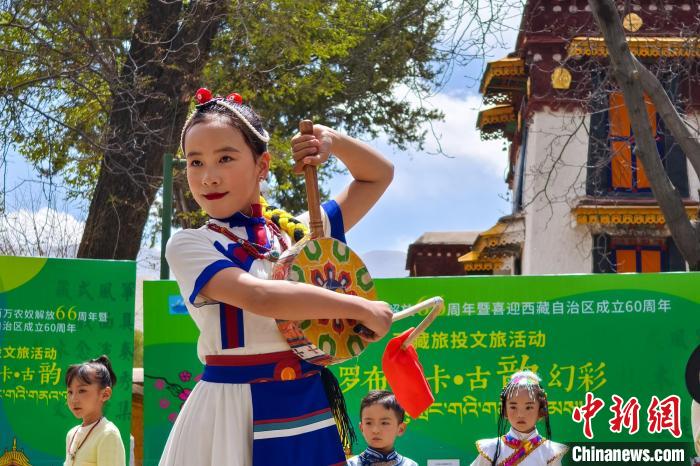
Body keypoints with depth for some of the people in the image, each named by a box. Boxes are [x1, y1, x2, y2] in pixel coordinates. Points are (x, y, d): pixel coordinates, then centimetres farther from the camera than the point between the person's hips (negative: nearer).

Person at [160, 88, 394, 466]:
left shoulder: (298, 231, 7)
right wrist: (363, 308, -18)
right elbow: (258, 296, -23)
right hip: (234, 413, -4)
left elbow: (378, 176, 20)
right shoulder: (188, 245, -6)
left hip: (310, 409, 4)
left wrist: (333, 140, 2)